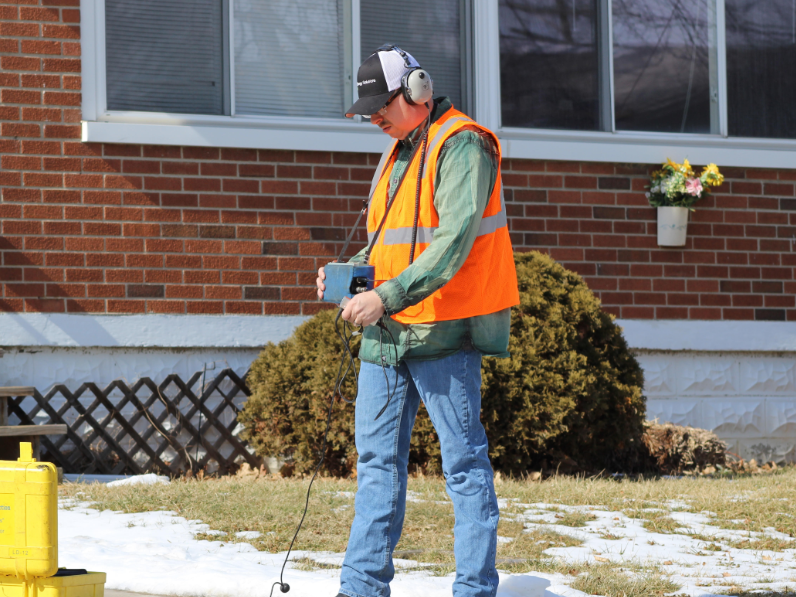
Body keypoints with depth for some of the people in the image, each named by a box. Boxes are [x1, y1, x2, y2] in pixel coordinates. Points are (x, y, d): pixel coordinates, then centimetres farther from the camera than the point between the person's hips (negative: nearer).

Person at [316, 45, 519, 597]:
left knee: (464, 463, -3)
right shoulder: (399, 153, 18)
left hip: (443, 333, -9)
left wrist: (387, 297, -26)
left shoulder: (462, 147, -11)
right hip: (387, 332, 9)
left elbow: (454, 243, -21)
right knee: (377, 459, 9)